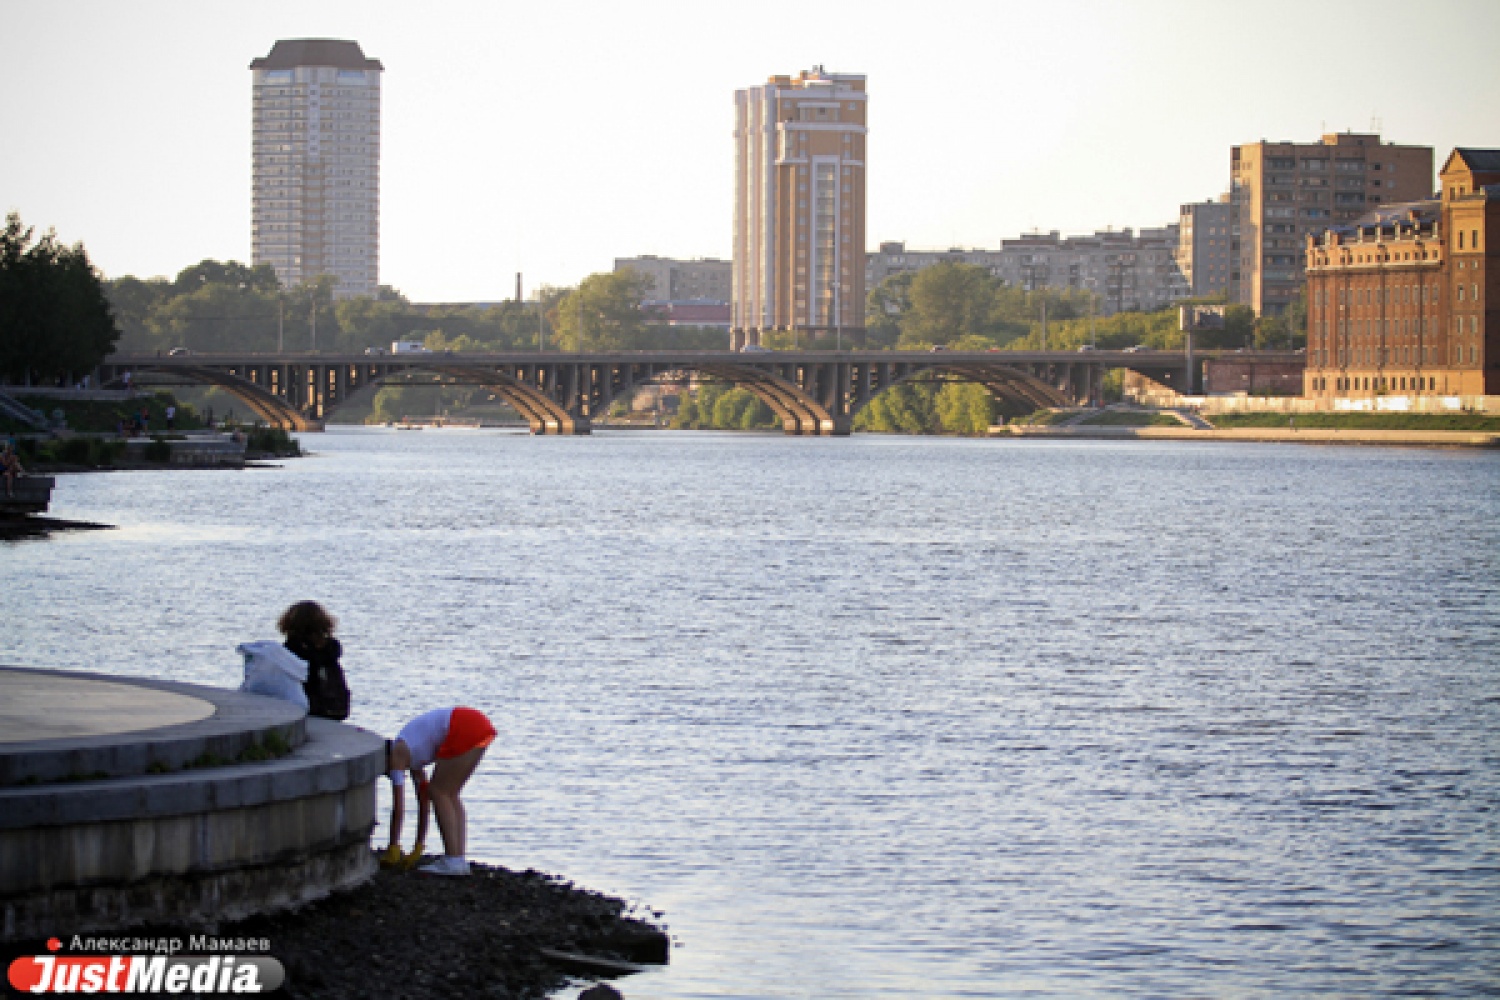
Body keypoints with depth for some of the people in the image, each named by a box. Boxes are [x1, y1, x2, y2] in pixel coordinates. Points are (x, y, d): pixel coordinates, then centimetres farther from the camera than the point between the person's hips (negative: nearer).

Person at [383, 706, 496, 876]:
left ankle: (453, 860, -3)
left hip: (464, 730, -9)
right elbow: (424, 800, 31)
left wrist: (393, 848, 6)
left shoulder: (397, 754, 3)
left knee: (438, 793, 1)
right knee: (449, 795, 15)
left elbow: (399, 807, -1)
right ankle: (459, 859, 11)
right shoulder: (410, 755, 27)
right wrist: (418, 848, 35)